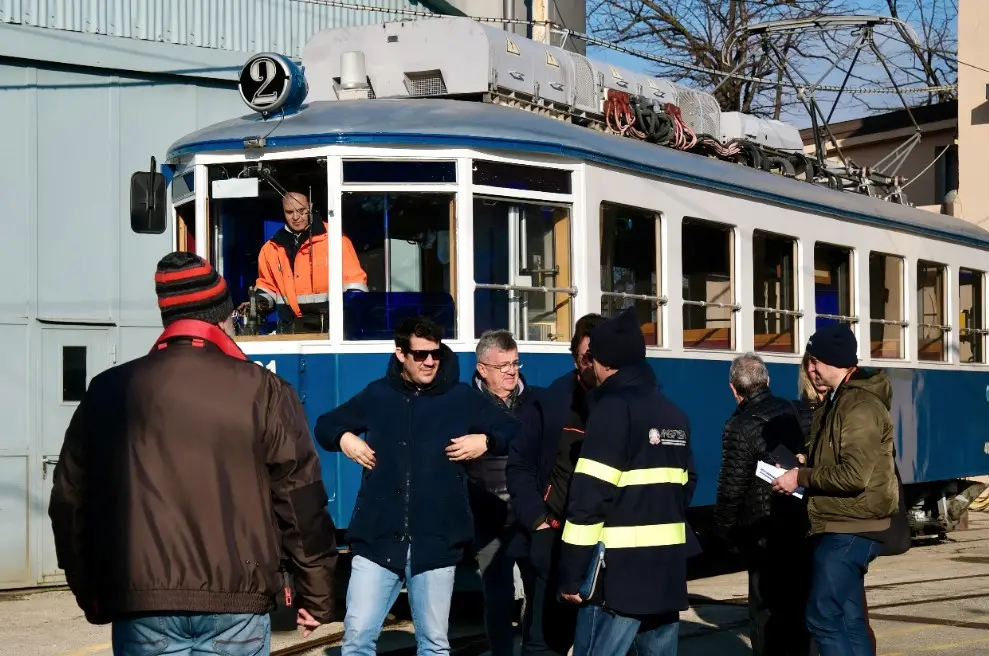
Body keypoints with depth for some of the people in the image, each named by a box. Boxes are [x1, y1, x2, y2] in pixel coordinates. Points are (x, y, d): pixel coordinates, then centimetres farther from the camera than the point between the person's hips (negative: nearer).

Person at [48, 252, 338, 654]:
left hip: (141, 604, 2)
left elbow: (70, 501, 11)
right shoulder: (262, 391, 0)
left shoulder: (109, 392, 7)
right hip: (236, 600, -1)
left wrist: (92, 595, 21)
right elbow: (302, 500, 0)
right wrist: (317, 596, 10)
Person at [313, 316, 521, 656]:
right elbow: (325, 425, 21)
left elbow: (515, 431, 12)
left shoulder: (462, 398, 5)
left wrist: (485, 442, -6)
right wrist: (344, 439, 0)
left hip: (436, 542, 0)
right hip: (377, 540, 1)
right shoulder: (376, 395, 8)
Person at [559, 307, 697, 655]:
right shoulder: (673, 412, 16)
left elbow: (589, 497, -15)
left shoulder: (613, 408, -10)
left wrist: (572, 574, -13)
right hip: (668, 568, 8)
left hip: (619, 571, -8)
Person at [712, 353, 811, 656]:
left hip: (764, 531, -6)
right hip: (800, 522, 6)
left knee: (766, 609, 2)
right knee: (795, 604, 15)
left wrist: (724, 529, -4)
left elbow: (732, 487, -15)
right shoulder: (792, 412, 3)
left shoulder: (740, 426, -15)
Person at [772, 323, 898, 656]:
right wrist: (801, 473, 6)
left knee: (823, 618, -10)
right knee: (849, 622, 11)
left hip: (848, 530, -10)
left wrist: (802, 478, -14)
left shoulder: (860, 406, -16)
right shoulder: (838, 401, 16)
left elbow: (854, 475, -24)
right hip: (844, 527, 10)